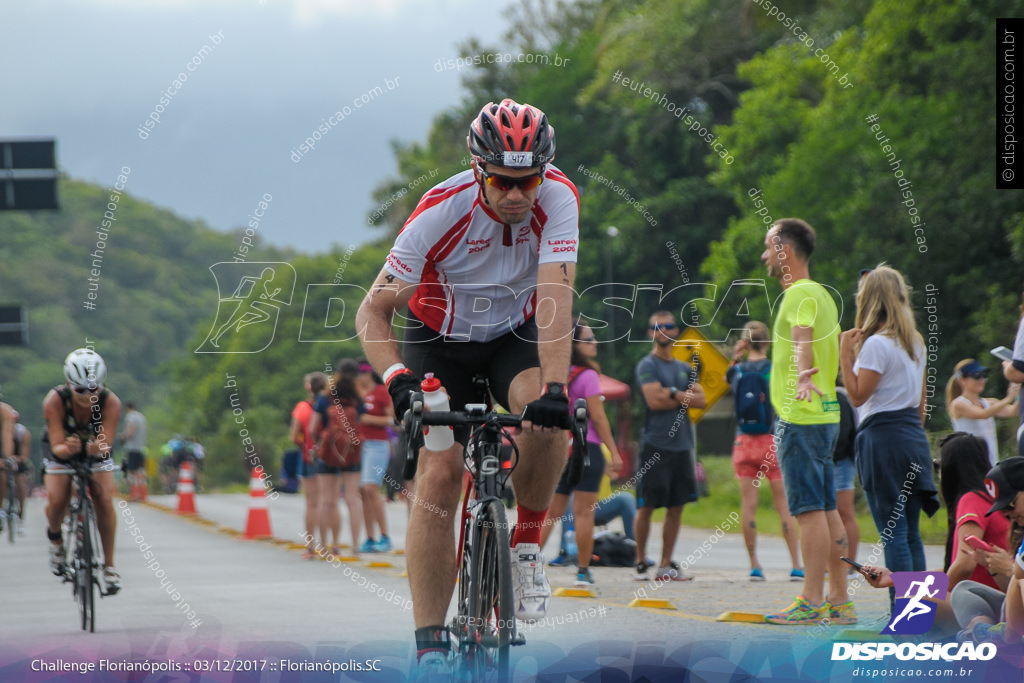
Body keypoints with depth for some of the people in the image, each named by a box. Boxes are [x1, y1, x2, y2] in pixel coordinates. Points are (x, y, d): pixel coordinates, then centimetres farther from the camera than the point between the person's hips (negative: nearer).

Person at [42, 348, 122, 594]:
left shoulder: (110, 402, -31)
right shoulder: (54, 401, -33)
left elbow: (105, 444, -32)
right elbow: (57, 448, -33)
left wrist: (96, 448, -56)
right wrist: (69, 449, -57)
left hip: (95, 448, 1)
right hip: (61, 449, -1)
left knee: (104, 499, -19)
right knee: (57, 500, -21)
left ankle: (109, 565, -6)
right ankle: (55, 537, 15)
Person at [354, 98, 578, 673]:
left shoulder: (558, 198, -26)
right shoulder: (442, 210, -28)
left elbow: (555, 296, -35)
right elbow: (374, 310, -24)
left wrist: (555, 387, -48)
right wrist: (398, 379, -42)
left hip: (514, 335, 1)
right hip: (440, 340, -1)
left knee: (547, 418, -32)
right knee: (438, 477, -16)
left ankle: (528, 543, -7)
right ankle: (431, 643, -11)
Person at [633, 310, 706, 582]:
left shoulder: (684, 368, 17)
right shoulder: (646, 366, -2)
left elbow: (701, 399, 6)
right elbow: (654, 400, -15)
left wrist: (674, 395, -7)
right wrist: (685, 397, -4)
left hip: (681, 445, 6)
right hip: (655, 445, -6)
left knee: (676, 507, 5)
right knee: (646, 506, -3)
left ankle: (666, 565, 11)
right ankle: (641, 563, 5)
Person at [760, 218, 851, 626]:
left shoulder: (800, 294, -12)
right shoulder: (821, 294, 18)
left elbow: (803, 338, -32)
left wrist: (802, 375, -49)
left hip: (800, 419, -10)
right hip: (825, 414, 10)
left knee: (810, 510, -10)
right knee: (827, 511, 10)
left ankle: (811, 603, -11)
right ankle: (839, 602, 12)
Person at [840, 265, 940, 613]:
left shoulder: (877, 343, -12)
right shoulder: (915, 344, 13)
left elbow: (858, 396, -14)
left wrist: (846, 353, -11)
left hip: (883, 438, -8)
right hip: (914, 437, 8)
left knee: (893, 532, -7)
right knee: (911, 533, 10)